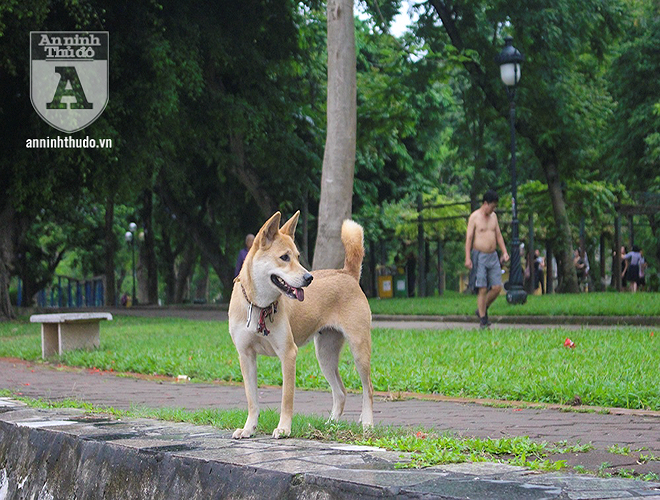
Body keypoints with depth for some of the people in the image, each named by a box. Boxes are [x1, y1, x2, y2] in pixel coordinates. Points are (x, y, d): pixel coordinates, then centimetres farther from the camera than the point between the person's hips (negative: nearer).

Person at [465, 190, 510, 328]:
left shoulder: (493, 216, 13)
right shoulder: (474, 217, -5)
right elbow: (469, 237, -7)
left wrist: (504, 252, 10)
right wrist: (467, 258, -13)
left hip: (493, 256, 6)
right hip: (479, 256, -6)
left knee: (497, 287, -3)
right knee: (483, 289, -7)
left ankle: (482, 310, 19)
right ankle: (483, 319, -1)